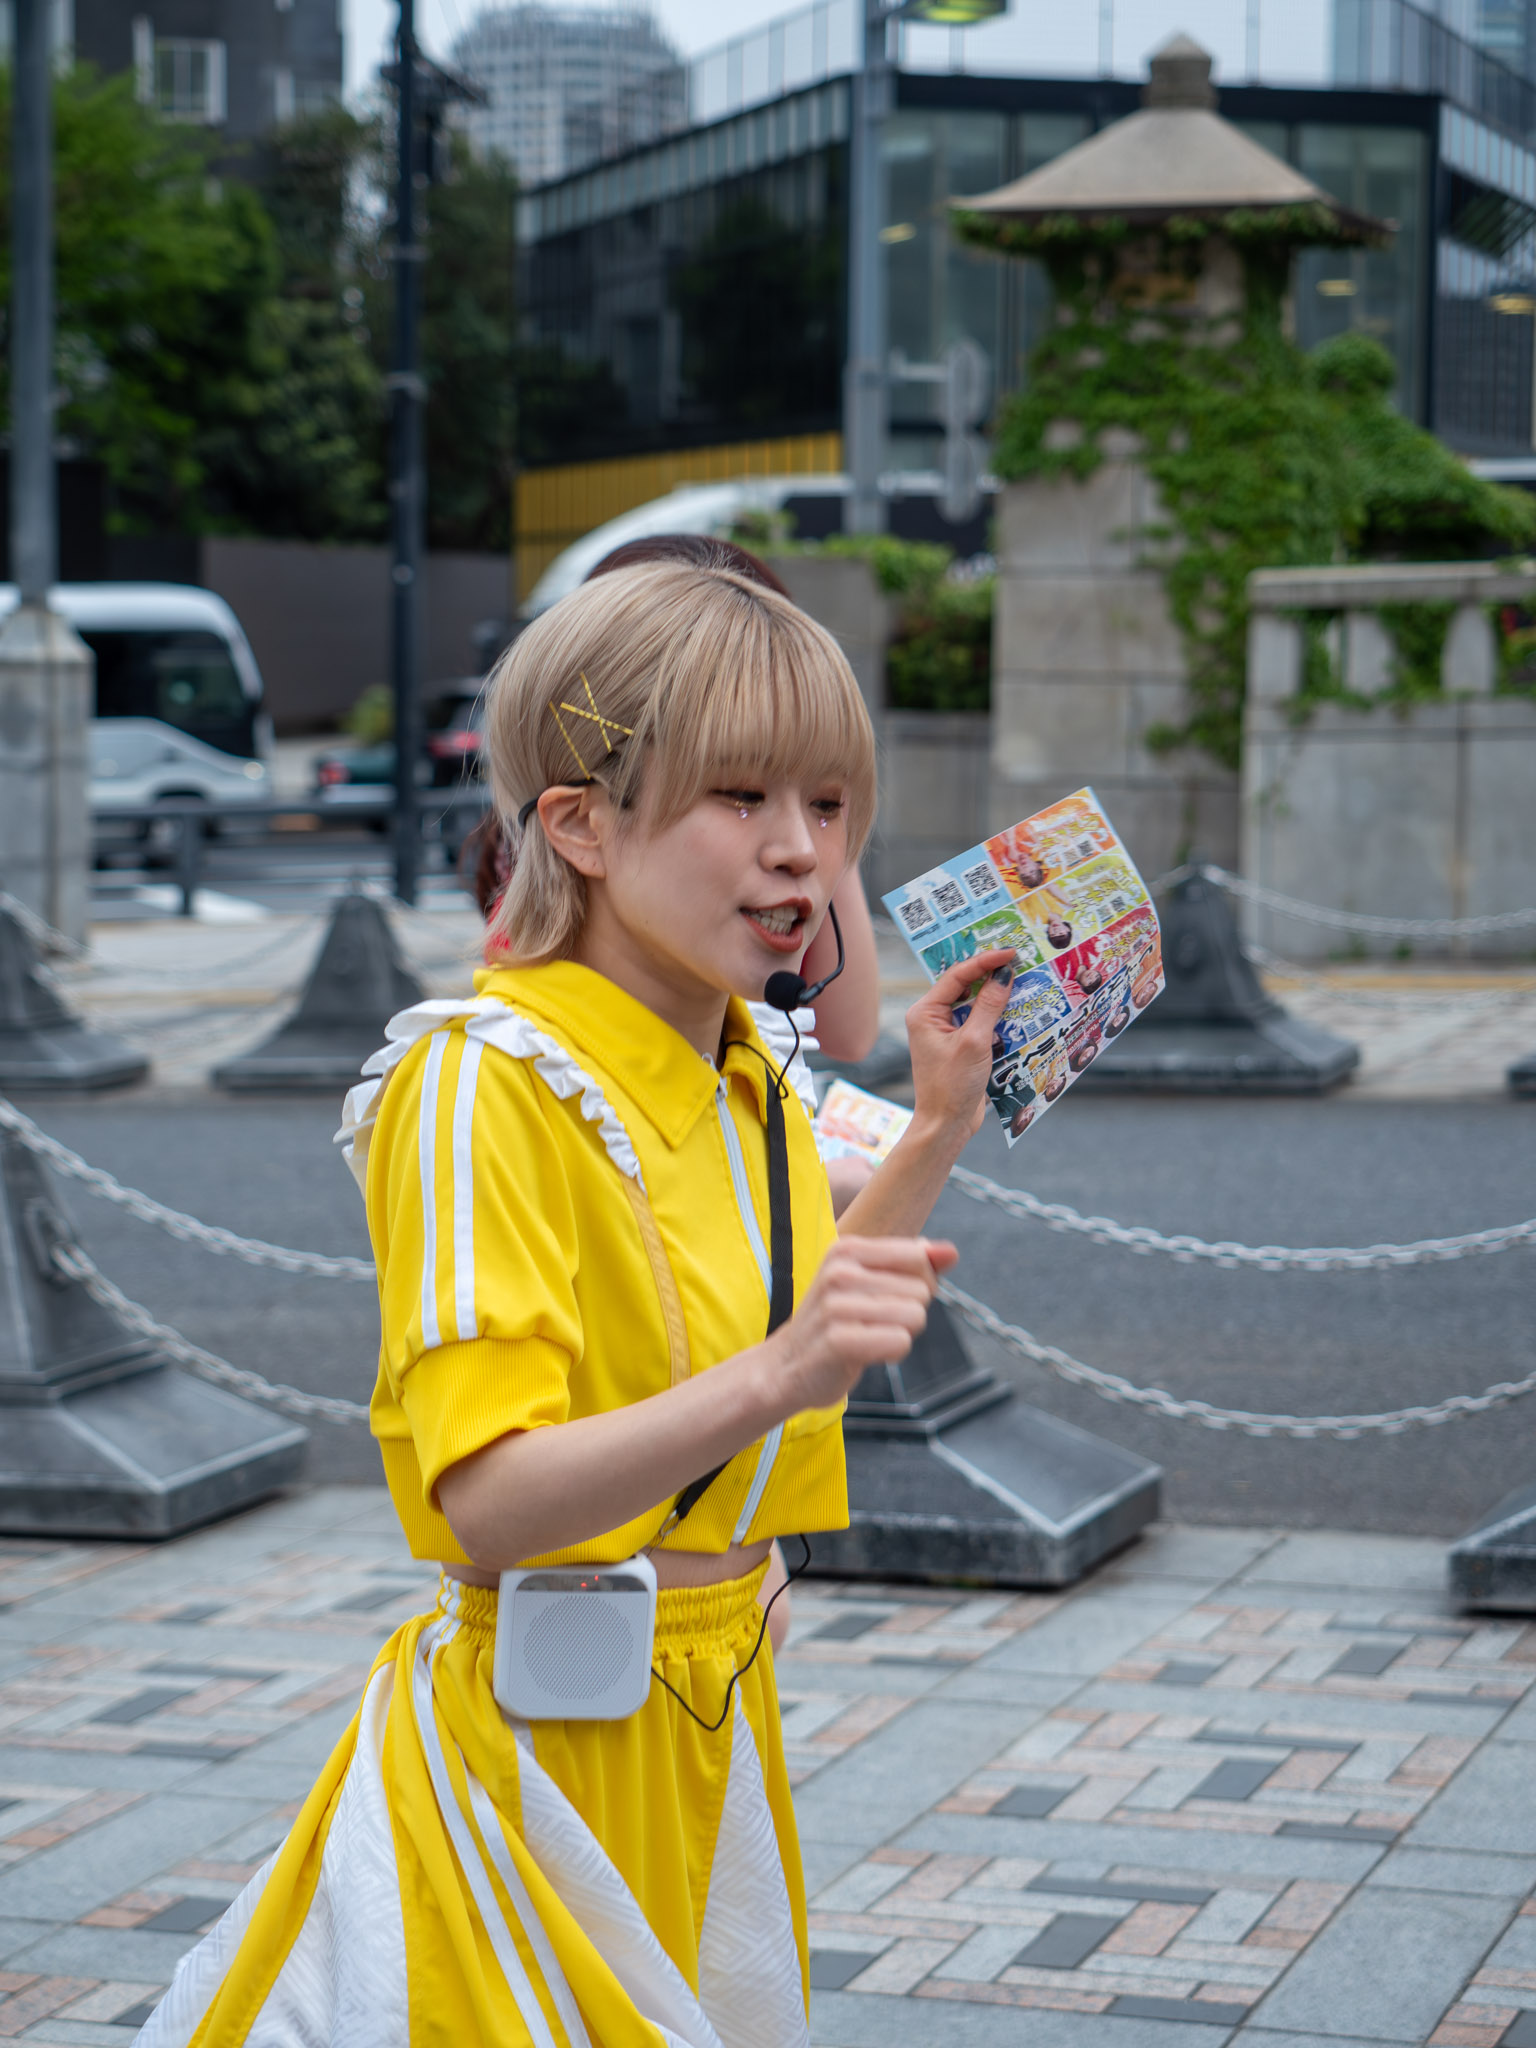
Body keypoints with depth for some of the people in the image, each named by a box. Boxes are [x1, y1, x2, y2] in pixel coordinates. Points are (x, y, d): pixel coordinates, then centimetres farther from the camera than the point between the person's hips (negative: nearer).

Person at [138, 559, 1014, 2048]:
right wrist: (772, 1379, -41)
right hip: (541, 1742, -8)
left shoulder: (747, 1085, 7)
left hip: (710, 1727, 8)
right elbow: (487, 1501, -27)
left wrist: (934, 1136, 13)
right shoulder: (483, 1085, -19)